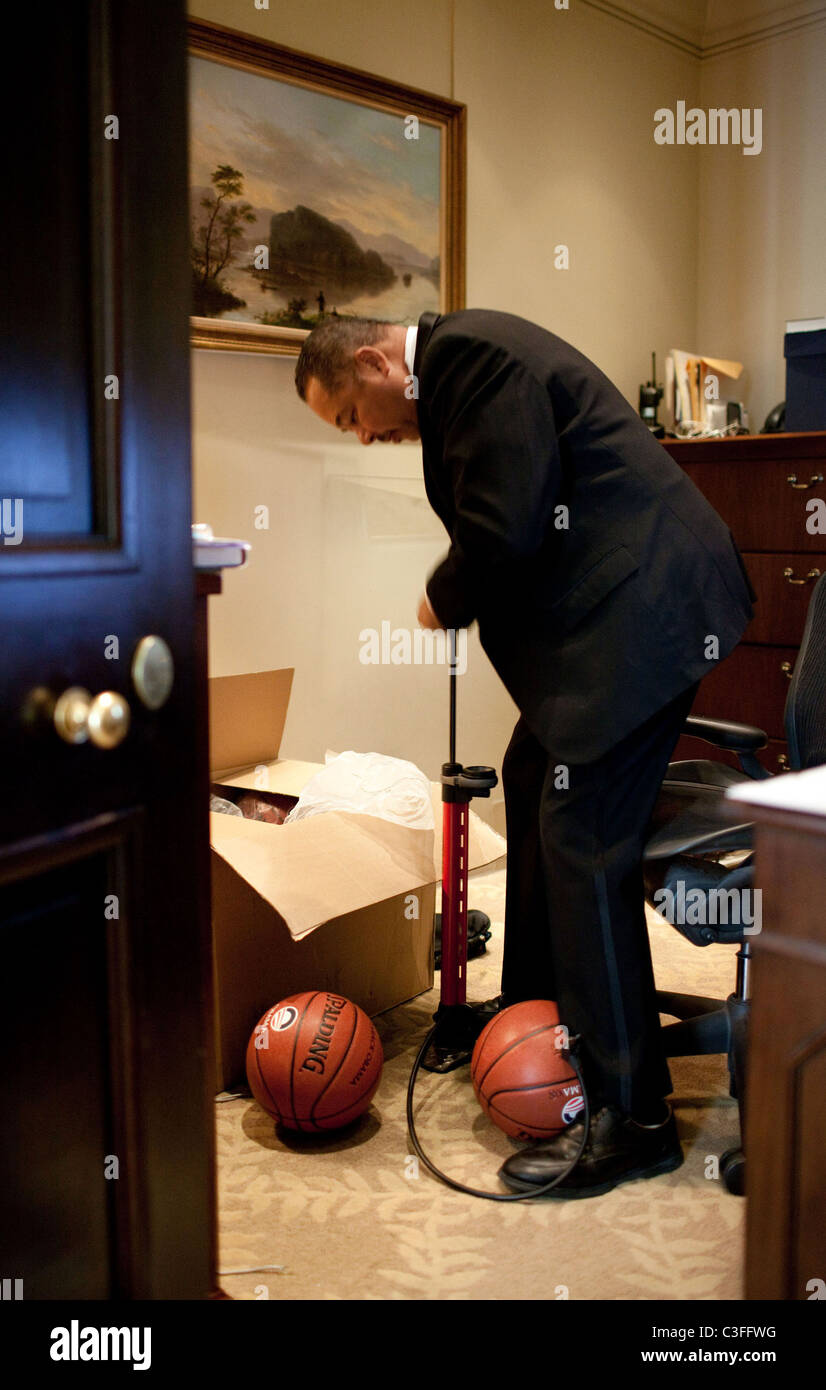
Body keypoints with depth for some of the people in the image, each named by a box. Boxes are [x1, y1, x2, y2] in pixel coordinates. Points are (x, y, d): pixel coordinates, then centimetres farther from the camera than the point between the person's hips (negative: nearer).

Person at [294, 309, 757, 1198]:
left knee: (581, 843, -10)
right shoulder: (462, 366, 19)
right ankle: (532, 1015, 35)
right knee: (531, 785, 19)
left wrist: (443, 603, -4)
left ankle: (630, 1118, 1)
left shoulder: (475, 354, -13)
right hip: (598, 611, 11)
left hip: (636, 610, -11)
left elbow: (505, 532, -21)